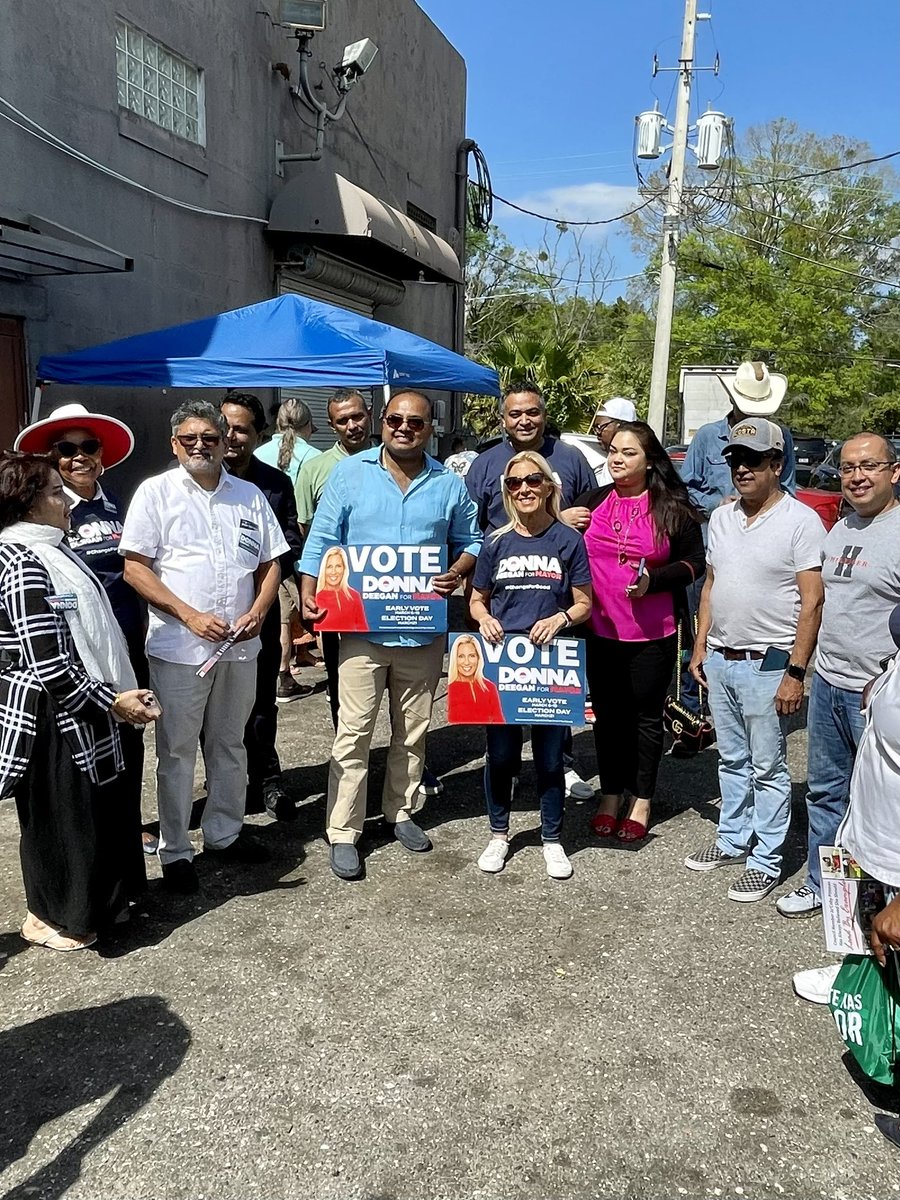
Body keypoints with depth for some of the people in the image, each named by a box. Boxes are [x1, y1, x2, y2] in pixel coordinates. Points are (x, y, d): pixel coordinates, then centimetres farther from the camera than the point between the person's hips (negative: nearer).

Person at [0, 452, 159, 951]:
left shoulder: (46, 552, 11)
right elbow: (48, 665, -24)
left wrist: (119, 692, 15)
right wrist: (111, 701, -17)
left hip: (79, 710, 9)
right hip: (51, 715, -9)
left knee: (94, 809, 19)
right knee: (60, 814, 7)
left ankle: (94, 902, 36)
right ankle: (52, 918, 26)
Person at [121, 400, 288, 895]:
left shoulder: (249, 496, 10)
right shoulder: (156, 492, -2)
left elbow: (271, 563, 11)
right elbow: (135, 568, -8)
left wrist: (258, 612, -7)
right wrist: (191, 616, -17)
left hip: (239, 647, 4)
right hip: (178, 647, -4)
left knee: (229, 744, 17)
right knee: (176, 751, 6)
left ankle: (224, 833, 33)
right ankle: (175, 851, 20)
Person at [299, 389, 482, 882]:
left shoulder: (449, 484, 6)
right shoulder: (349, 473, 1)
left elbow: (470, 540, 13)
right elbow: (321, 541, 0)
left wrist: (456, 573, -8)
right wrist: (309, 596, -11)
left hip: (425, 631, 3)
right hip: (362, 626, -2)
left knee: (413, 731, 15)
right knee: (353, 733, -1)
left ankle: (400, 811, 33)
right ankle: (343, 834, 9)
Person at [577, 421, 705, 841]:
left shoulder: (673, 508, -3)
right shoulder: (592, 502, 5)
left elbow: (695, 562, -1)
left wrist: (654, 579, -15)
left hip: (653, 634, -2)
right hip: (599, 631, 3)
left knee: (646, 716, 9)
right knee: (607, 714, 12)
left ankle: (641, 802, 24)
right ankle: (610, 797, 28)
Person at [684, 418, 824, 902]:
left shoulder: (801, 521, -11)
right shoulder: (721, 518, 9)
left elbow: (812, 602, -14)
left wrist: (795, 672, -18)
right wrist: (700, 647, 11)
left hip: (766, 665, -6)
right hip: (720, 661, 6)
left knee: (767, 767, 5)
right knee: (732, 760, 18)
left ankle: (765, 862, 17)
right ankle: (733, 840, 33)